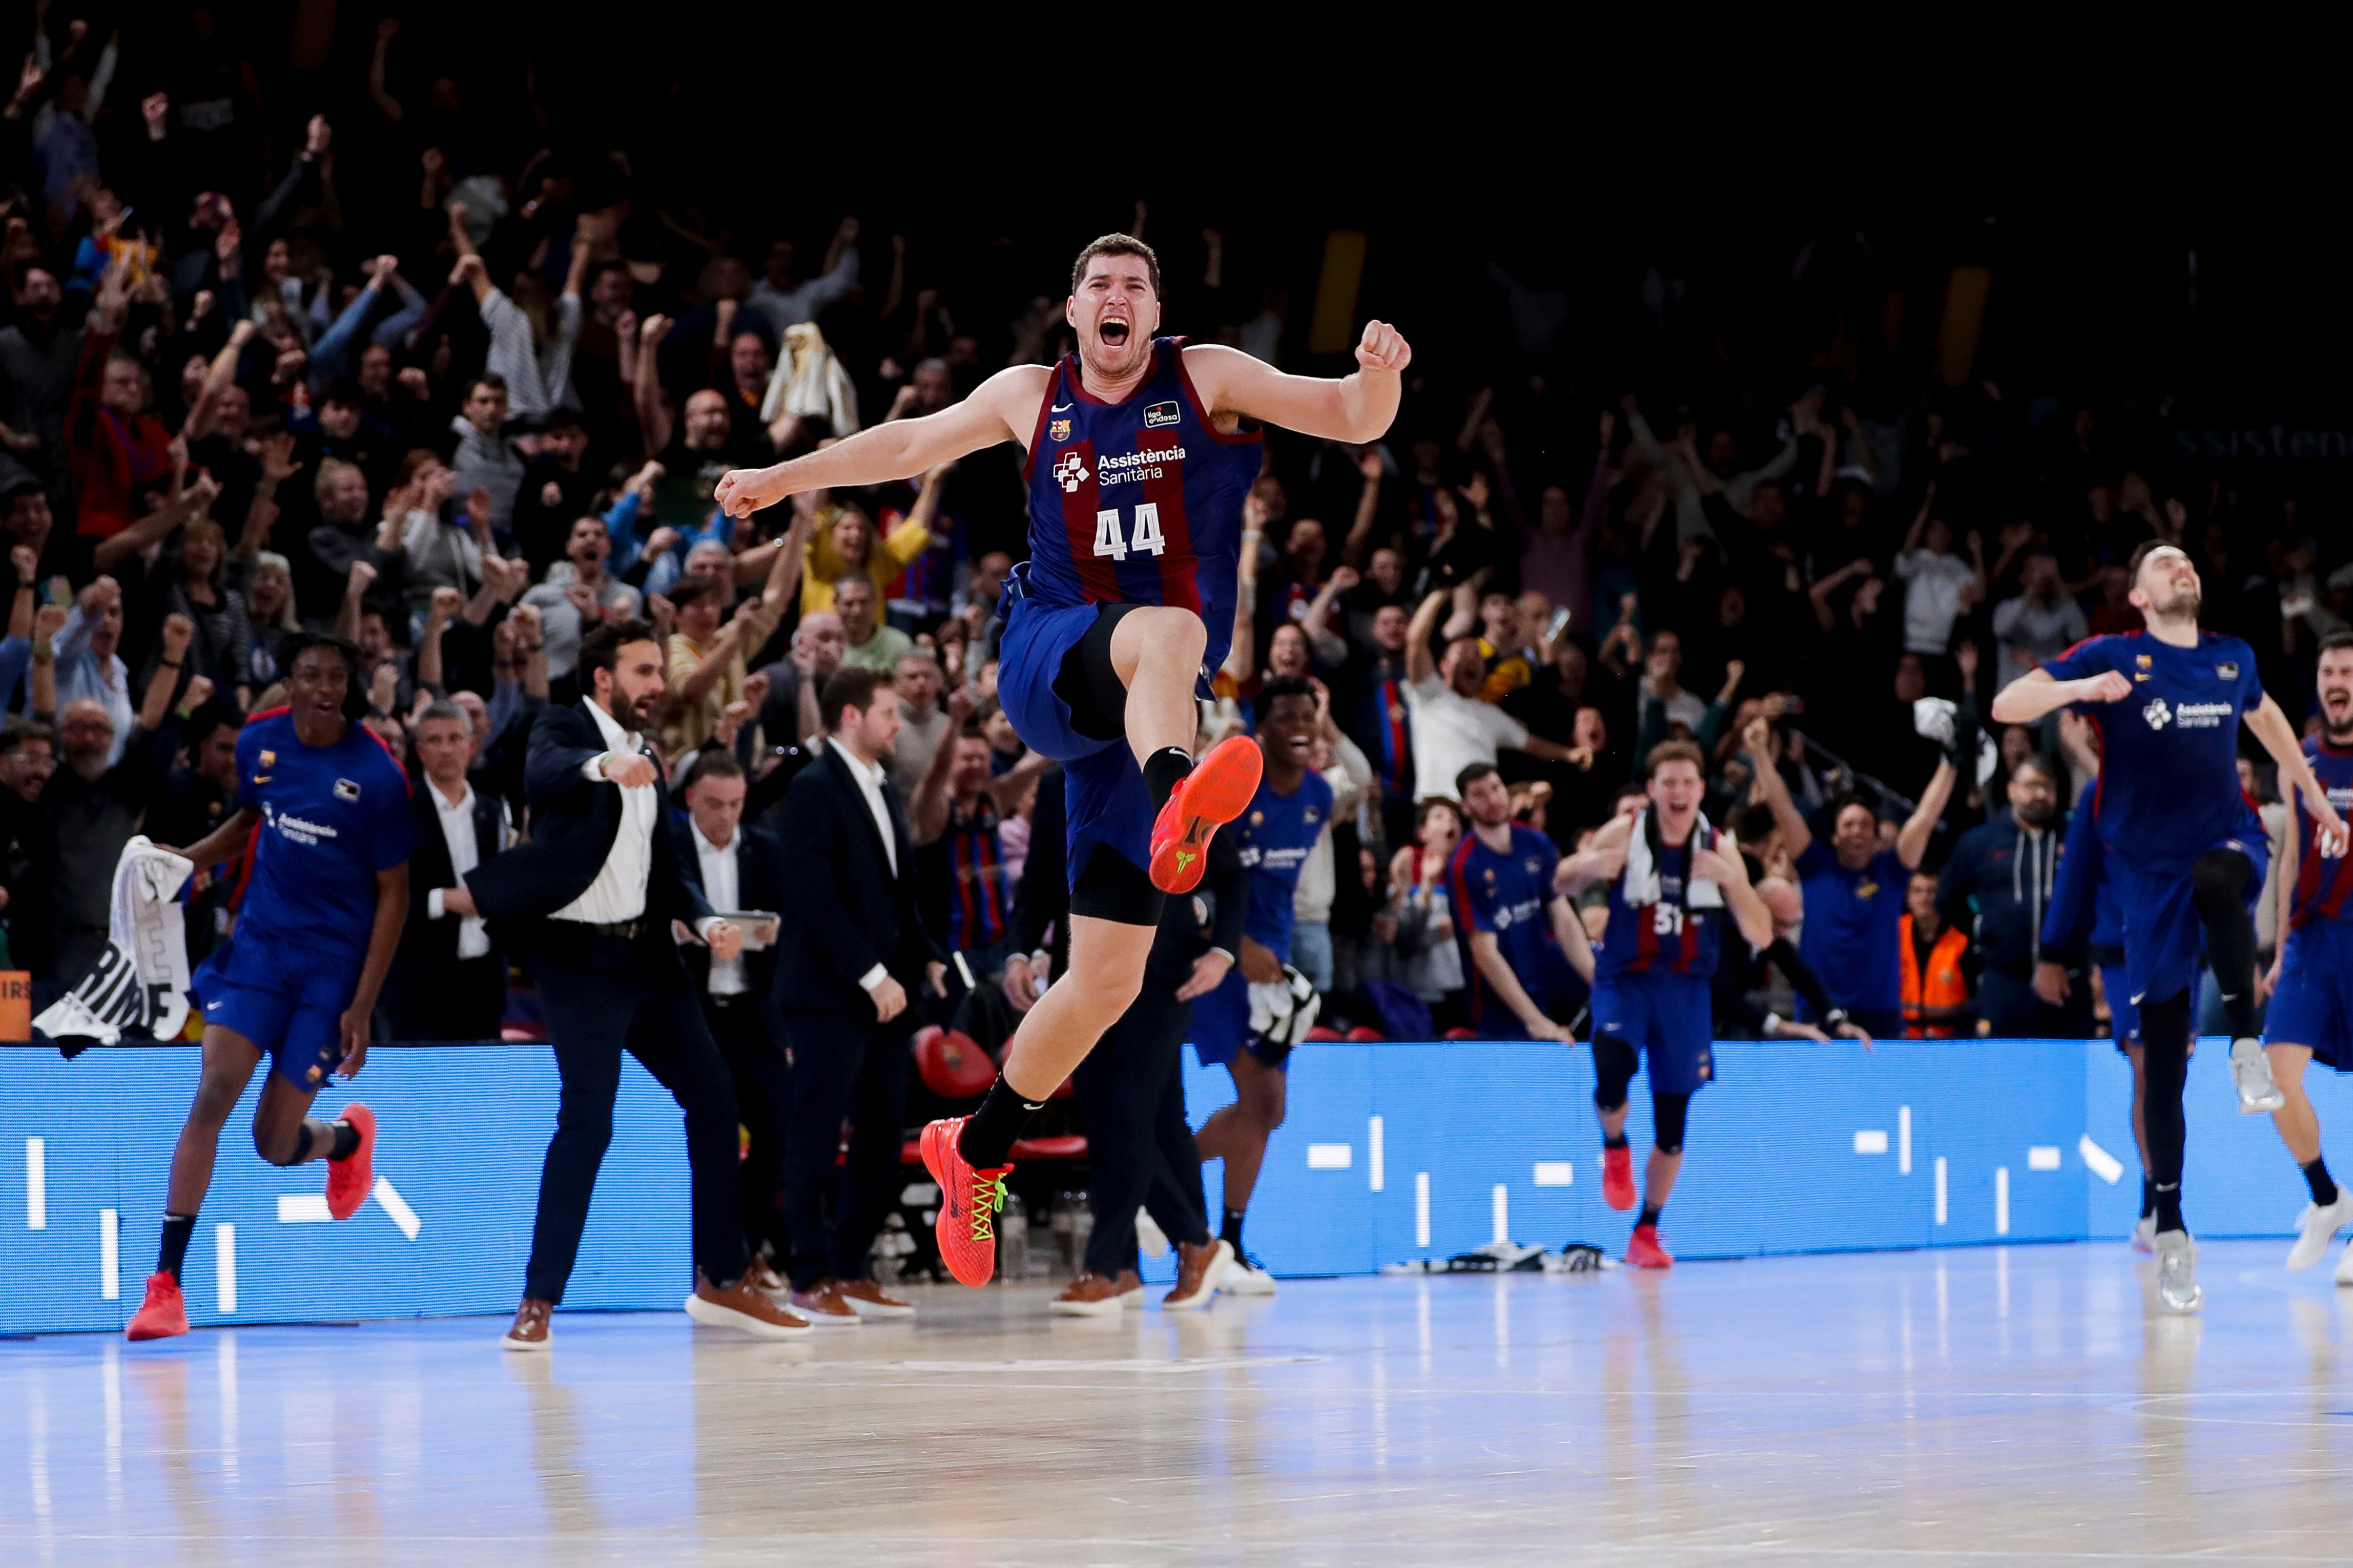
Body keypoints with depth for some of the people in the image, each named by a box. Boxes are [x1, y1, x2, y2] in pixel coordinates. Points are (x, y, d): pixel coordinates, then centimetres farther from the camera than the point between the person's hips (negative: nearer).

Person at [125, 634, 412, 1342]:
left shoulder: (378, 774, -13)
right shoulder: (259, 741, 0)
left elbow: (393, 892, -7)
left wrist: (363, 1005, -11)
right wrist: (188, 858, 2)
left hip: (332, 964, -3)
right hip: (259, 944, 3)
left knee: (275, 1144, 1)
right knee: (212, 1096, -16)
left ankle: (348, 1137, 40)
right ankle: (165, 1284, -14)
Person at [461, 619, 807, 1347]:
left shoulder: (645, 761, 18)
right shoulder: (563, 728, -3)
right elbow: (543, 774, -27)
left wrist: (707, 921, 3)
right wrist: (603, 765, -47)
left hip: (646, 956, 8)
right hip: (581, 956, -8)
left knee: (714, 1099, 6)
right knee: (587, 1119, -15)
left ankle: (722, 1283, 15)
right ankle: (538, 1301, -11)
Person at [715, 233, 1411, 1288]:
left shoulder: (1207, 380, 6)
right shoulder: (1031, 397, 11)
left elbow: (1354, 420, -2)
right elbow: (910, 443, 28)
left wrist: (1379, 375, -25)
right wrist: (781, 479, 33)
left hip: (1146, 713, 1)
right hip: (1047, 667, -1)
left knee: (1109, 976, 0)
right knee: (1165, 631, -40)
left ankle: (977, 1150, 19)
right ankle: (1175, 809, -72)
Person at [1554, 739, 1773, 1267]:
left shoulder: (1720, 849, -2)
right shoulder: (1624, 834, -5)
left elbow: (1760, 935, -6)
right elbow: (1562, 883, 6)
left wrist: (1732, 880, -23)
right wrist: (1588, 865, -18)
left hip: (1686, 990, 2)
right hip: (1623, 981, -2)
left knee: (1672, 1123, 5)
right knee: (1612, 1075, -30)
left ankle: (1647, 1232, 23)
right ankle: (1615, 1151, 3)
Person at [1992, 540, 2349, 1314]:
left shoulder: (2233, 658, 9)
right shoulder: (2111, 658, -2)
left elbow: (2268, 720, 31)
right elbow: (2006, 706, -11)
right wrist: (2077, 689, -28)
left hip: (2229, 840, 1)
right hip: (2149, 867, -1)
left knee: (2217, 880, -39)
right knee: (2163, 1064, -2)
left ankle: (2246, 1048, -27)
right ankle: (2170, 1229, 8)